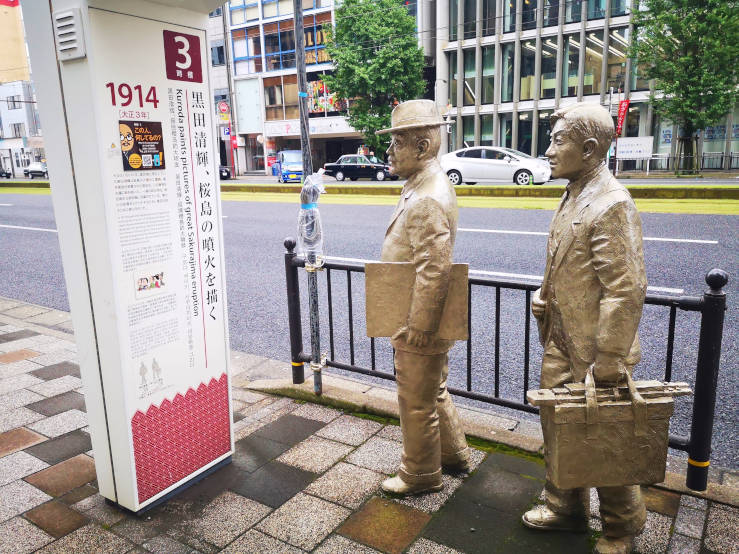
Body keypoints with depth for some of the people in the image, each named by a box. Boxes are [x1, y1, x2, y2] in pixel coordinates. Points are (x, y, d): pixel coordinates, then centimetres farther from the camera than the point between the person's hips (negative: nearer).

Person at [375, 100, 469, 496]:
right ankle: (454, 453, 43)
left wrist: (417, 328, -22)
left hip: (419, 328, -10)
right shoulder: (424, 186, 10)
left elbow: (434, 271, -29)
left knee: (416, 403, 8)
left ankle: (420, 475, 28)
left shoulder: (427, 200, -25)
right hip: (426, 324, 10)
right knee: (433, 392, 25)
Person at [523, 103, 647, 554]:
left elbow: (627, 290, -24)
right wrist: (545, 297, 7)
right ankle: (566, 508, 42)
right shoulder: (573, 197, 9)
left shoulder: (612, 205, -21)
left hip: (592, 350, -8)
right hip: (560, 345, 8)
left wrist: (607, 365, -22)